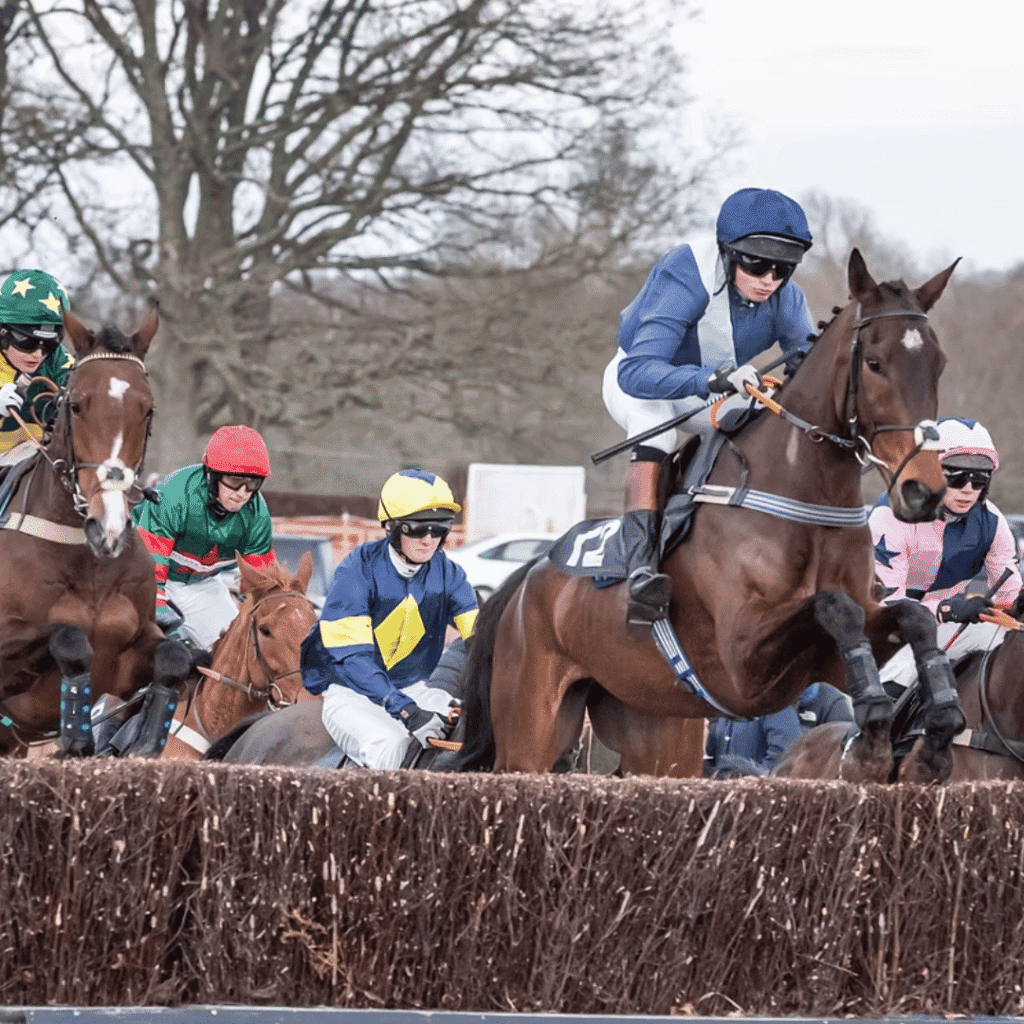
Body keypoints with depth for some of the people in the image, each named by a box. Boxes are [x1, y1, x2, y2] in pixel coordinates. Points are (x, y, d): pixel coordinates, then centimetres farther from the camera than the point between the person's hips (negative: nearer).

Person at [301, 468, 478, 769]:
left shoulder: (447, 574, 0)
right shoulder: (358, 571, -16)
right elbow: (351, 655, -23)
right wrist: (405, 711, -35)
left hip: (411, 689, 5)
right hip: (351, 693, -5)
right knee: (387, 745, -36)